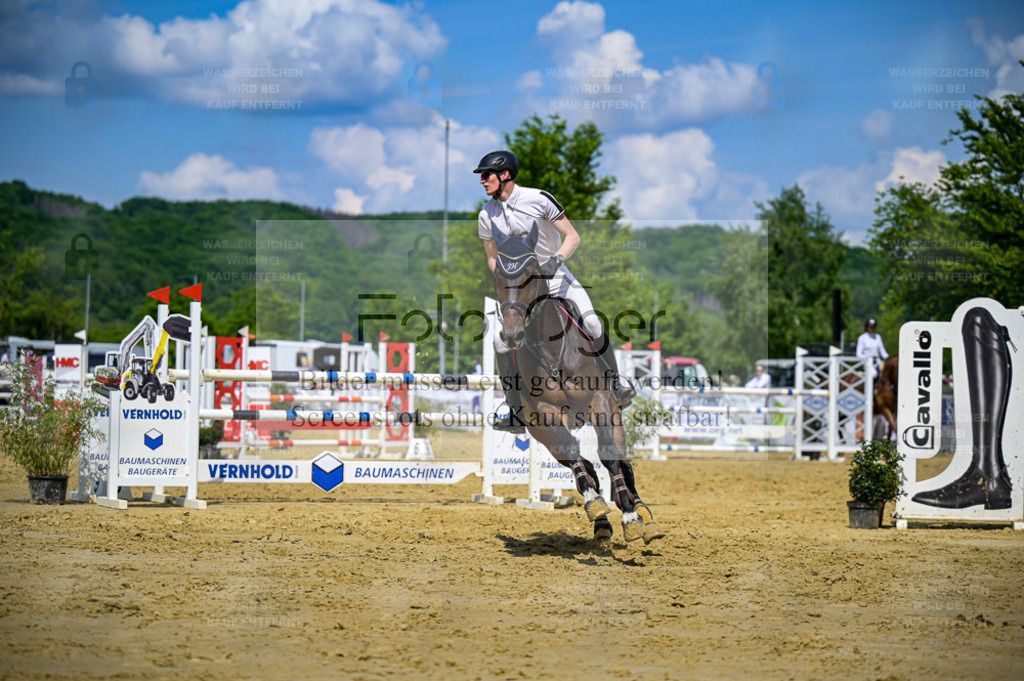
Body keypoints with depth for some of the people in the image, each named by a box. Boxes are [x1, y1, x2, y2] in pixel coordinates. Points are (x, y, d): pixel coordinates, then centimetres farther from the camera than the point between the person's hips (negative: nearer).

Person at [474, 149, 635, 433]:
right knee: (502, 342, -13)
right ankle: (517, 414, -4)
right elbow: (493, 258, 9)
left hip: (556, 276, -3)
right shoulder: (487, 215, -3)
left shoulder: (538, 199, -16)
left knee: (592, 325, -21)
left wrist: (556, 260, -30)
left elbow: (572, 237, -12)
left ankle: (614, 384, 0)